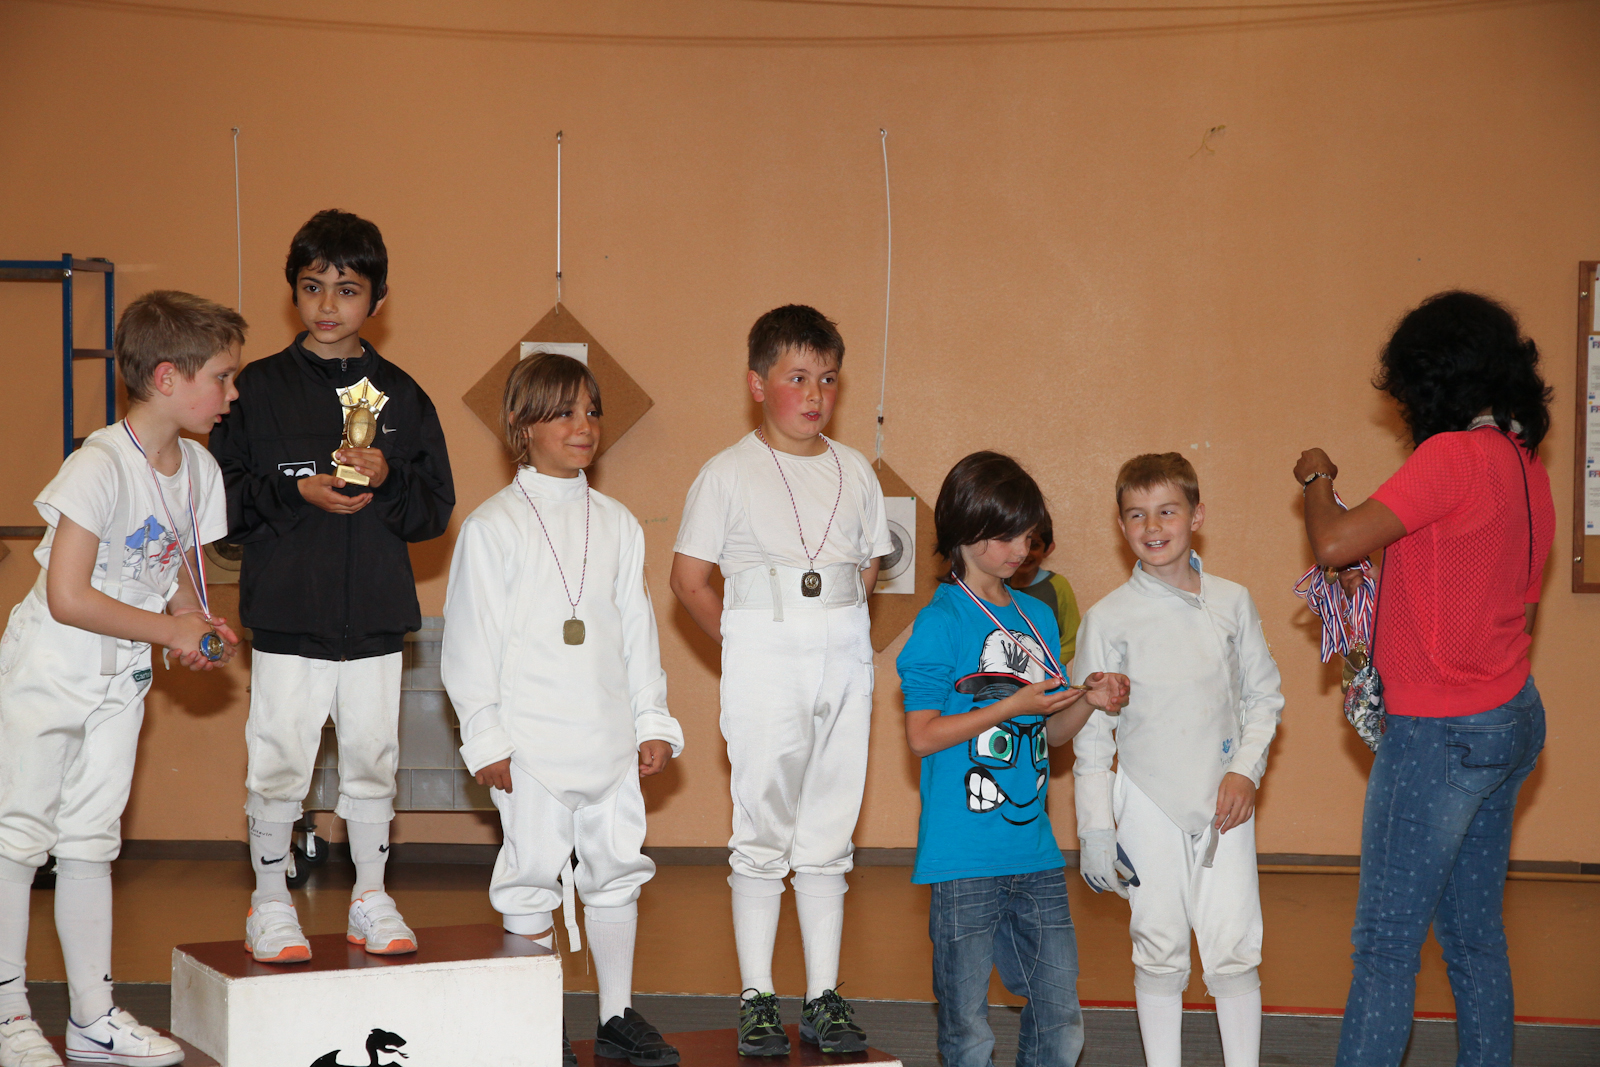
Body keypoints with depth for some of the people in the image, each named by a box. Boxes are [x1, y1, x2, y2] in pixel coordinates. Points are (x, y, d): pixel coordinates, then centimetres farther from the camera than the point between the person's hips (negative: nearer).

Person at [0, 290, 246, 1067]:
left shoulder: (198, 470, 0)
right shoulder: (101, 466, -23)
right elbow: (67, 597, -26)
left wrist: (202, 624, -8)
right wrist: (171, 631, -20)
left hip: (122, 679, 7)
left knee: (90, 838, 12)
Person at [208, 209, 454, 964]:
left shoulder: (401, 395, 7)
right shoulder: (259, 388, 1)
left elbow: (436, 507, 6)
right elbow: (223, 498, -1)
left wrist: (387, 480, -13)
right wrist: (296, 494, -14)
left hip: (376, 619, 2)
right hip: (286, 620, -2)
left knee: (373, 761, 9)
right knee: (277, 767, 1)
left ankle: (370, 897, 23)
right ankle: (269, 902, 17)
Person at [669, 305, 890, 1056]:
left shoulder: (854, 473, 10)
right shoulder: (729, 473, -2)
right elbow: (689, 576, -1)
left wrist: (836, 633, 8)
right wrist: (744, 647, -2)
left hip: (844, 659, 4)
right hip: (765, 663, -4)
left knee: (830, 834, 7)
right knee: (763, 832, 0)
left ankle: (824, 997, 13)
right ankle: (756, 998, 8)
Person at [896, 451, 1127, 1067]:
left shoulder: (1039, 617, 14)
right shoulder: (940, 623, -6)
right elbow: (921, 735, -11)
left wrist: (1088, 700, 0)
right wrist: (1010, 707, -15)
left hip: (1035, 854, 6)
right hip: (963, 858, -6)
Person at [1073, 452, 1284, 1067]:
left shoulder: (1232, 603, 3)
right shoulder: (1108, 618, -3)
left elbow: (1263, 696, 12)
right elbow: (1091, 734, 0)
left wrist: (1246, 770, -3)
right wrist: (1095, 831, -3)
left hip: (1224, 801, 1)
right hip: (1148, 803, -1)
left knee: (1234, 947, -2)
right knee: (1159, 951, 4)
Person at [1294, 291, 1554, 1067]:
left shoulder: (1454, 457, -19)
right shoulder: (1526, 464, 8)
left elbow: (1334, 545, -23)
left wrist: (1317, 480, -3)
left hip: (1441, 733, -9)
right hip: (1512, 719, 9)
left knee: (1387, 942, -3)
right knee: (1474, 933, 15)